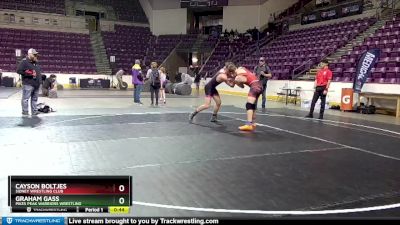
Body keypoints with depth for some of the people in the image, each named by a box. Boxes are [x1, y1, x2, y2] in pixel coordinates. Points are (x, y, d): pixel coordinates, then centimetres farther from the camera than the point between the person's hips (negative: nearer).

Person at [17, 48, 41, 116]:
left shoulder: (36, 63, 19)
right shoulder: (24, 61, -6)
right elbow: (19, 71, -13)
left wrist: (40, 78, 14)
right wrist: (30, 74, -16)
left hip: (36, 84, 8)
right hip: (28, 84, -8)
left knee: (35, 99, 12)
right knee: (26, 98, -4)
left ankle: (34, 111, 18)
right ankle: (25, 112, 3)